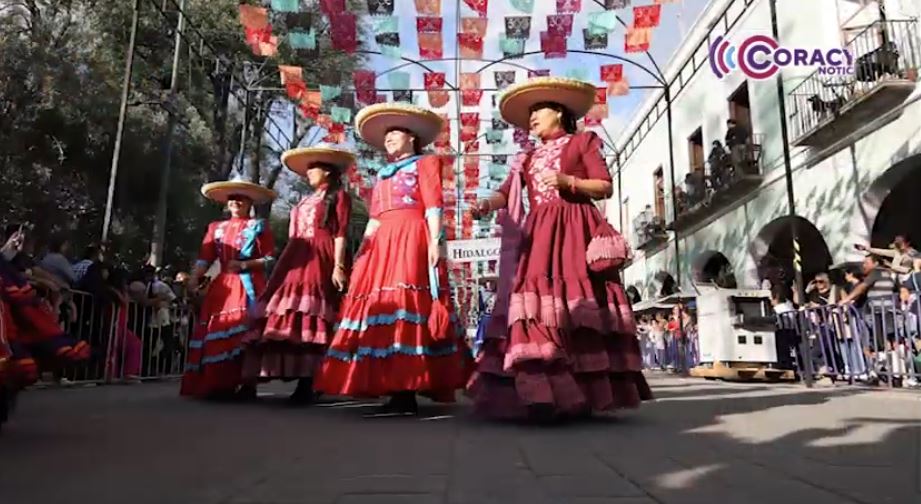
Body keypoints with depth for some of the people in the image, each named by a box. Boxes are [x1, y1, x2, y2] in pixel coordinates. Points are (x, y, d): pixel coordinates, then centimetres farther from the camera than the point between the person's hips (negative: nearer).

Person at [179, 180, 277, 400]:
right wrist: (194, 278, -8)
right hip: (222, 287, 4)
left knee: (244, 333, -11)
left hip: (249, 287, -4)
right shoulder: (216, 228, 18)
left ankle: (248, 385, -8)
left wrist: (244, 264, -12)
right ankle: (221, 385, 6)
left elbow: (269, 259, 0)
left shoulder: (258, 227, 7)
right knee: (218, 333, -1)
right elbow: (205, 257, 8)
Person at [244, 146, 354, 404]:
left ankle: (308, 384, -16)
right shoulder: (305, 202, 29)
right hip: (296, 261, 7)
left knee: (312, 319, -15)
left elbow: (340, 234, -5)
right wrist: (280, 270, 17)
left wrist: (338, 265, -16)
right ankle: (300, 380, -2)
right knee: (292, 319, -3)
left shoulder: (339, 196, 7)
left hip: (321, 260, -7)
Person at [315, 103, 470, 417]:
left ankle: (407, 394, -19)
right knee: (382, 306, -4)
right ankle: (395, 391, -2)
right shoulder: (382, 175, 30)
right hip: (382, 243, 7)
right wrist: (361, 251, 15)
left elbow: (433, 205, -2)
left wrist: (434, 241, -16)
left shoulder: (425, 163, 12)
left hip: (412, 239, -7)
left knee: (406, 302, -17)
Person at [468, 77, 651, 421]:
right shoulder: (527, 158, 24)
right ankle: (543, 392, -9)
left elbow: (605, 186, 4)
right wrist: (488, 204, -13)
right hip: (539, 234, 4)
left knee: (576, 304, -12)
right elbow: (507, 191, 9)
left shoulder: (583, 141, 14)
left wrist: (567, 181, -11)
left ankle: (583, 392, -10)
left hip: (574, 231, -4)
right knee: (537, 304, -9)